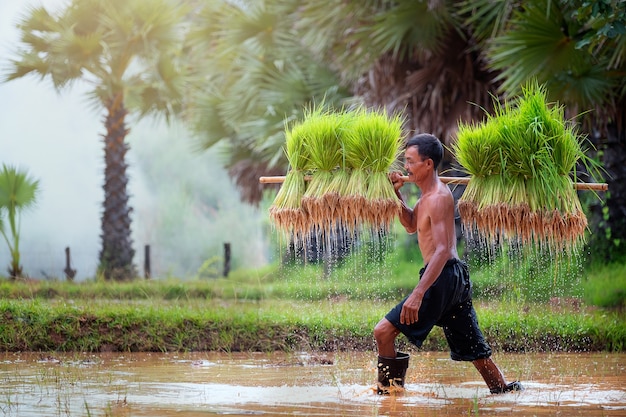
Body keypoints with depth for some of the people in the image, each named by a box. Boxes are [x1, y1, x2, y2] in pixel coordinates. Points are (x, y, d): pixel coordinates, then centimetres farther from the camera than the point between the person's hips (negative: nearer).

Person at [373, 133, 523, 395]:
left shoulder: (438, 198, -14)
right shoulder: (428, 194, 16)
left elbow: (442, 250, -24)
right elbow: (411, 225, 33)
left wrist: (418, 294, -32)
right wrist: (396, 194, 15)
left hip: (442, 278, -11)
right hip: (455, 278, 11)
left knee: (383, 331, -12)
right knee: (473, 349, 16)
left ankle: (389, 392, -8)